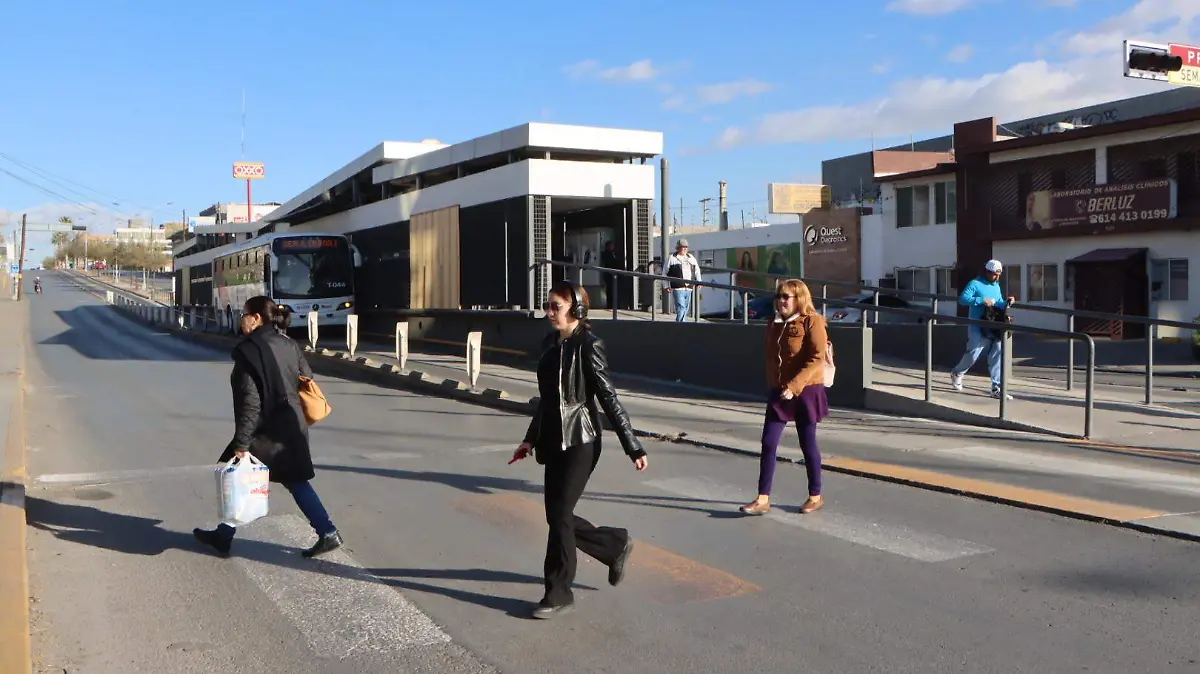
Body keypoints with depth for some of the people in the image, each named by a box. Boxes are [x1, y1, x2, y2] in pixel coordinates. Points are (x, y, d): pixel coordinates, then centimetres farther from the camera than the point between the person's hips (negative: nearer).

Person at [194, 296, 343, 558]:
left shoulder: (249, 350, -13)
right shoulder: (289, 345, 9)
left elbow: (249, 402, -18)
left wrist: (241, 443, -16)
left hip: (267, 430, -7)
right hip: (294, 427, 7)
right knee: (295, 481, 14)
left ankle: (223, 536, 25)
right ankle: (328, 533, 10)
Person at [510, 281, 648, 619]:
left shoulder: (588, 345, -13)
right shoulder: (550, 343, 9)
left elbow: (609, 398, -14)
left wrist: (634, 448, -14)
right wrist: (531, 439, 22)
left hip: (580, 442, -8)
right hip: (554, 441, 8)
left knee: (559, 514, -4)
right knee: (557, 515, 10)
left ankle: (559, 594, 10)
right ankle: (616, 545, 32)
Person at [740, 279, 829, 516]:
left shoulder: (812, 322, -10)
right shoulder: (774, 325, 10)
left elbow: (816, 359, -17)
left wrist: (794, 386, -24)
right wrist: (774, 385, 8)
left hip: (806, 392, -6)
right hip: (779, 393, 6)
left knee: (807, 444, 6)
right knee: (768, 443, -1)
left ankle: (815, 496, 23)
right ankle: (763, 499, 3)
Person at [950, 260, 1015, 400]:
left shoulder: (996, 286, 15)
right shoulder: (975, 284, -8)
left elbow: (999, 305, 18)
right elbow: (962, 299, -19)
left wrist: (1007, 303, -4)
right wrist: (982, 300, -24)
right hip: (978, 328, -6)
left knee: (996, 356, -1)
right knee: (973, 354, -1)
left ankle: (996, 389, 0)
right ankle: (956, 373, 29)